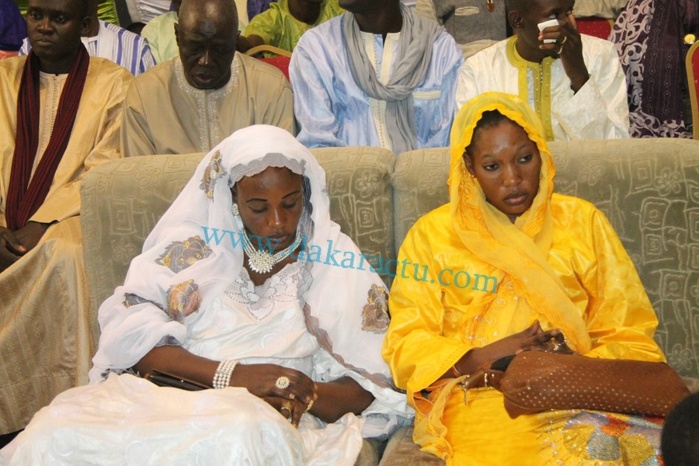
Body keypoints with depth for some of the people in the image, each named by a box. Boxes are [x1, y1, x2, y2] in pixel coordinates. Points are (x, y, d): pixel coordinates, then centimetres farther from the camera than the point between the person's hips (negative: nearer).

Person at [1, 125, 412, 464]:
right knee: (57, 430, -30)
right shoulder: (192, 246, 15)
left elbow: (371, 389, 8)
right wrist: (228, 374, -12)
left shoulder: (338, 264, 14)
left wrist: (307, 396, -14)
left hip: (268, 422, -1)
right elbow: (129, 332, 1)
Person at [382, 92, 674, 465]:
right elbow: (404, 347, 3)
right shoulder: (432, 235, 8)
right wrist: (483, 357, -14)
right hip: (477, 396, -2)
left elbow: (632, 339, 9)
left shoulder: (582, 222, 11)